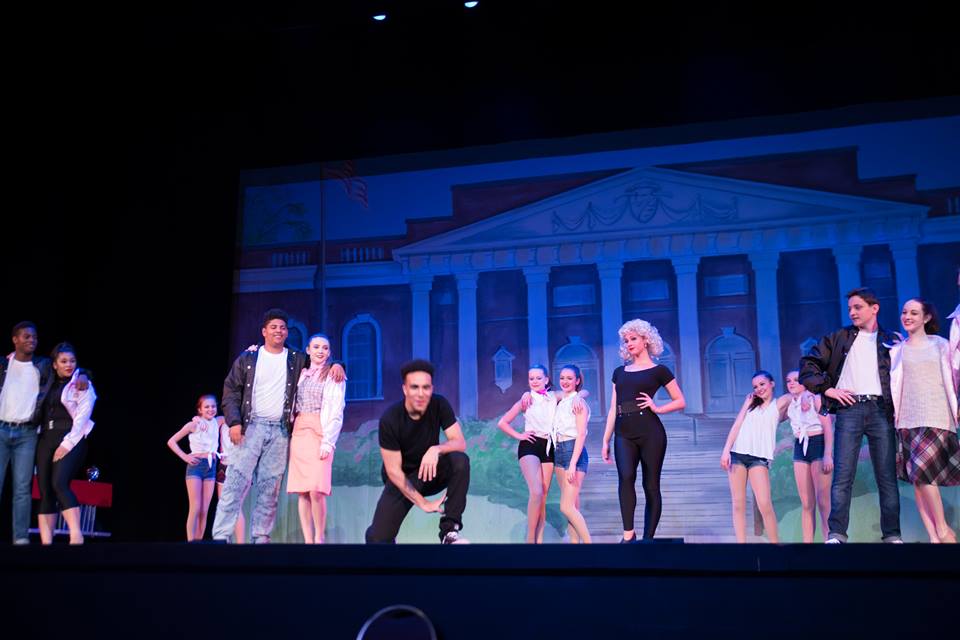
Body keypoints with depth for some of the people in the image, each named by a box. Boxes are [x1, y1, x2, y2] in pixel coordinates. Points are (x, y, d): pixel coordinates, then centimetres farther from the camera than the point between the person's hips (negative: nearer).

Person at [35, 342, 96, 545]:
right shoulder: (49, 384, 17)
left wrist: (67, 443, -15)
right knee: (45, 491, 0)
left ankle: (76, 536, -29)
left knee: (60, 484, -23)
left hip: (71, 439, -6)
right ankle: (46, 542, -1)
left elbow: (82, 417, -6)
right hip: (46, 439, 6)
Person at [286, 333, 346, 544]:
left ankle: (319, 539, -3)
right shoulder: (300, 374, 18)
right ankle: (307, 540, 4)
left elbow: (336, 412, -2)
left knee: (316, 490, -15)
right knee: (302, 492, 0)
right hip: (299, 433, 4)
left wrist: (328, 442, -14)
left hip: (320, 433, -4)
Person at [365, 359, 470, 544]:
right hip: (402, 479, -2)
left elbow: (460, 443, -18)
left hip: (431, 471, 2)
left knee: (460, 461, -29)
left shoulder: (439, 405, -15)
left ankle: (449, 529, -22)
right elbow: (393, 471, -20)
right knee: (377, 538, -18)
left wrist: (436, 449, -39)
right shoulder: (390, 419, -24)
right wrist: (422, 503, -23)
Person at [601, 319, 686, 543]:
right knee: (625, 477, -21)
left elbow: (680, 402, 7)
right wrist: (605, 440, 11)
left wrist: (657, 408, -9)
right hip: (624, 434, 3)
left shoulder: (658, 370, 6)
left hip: (650, 432, -2)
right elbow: (613, 409, 17)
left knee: (651, 485, -1)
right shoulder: (619, 372, 18)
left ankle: (647, 539, 5)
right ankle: (628, 534, -20)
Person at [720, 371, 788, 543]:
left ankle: (775, 542, -5)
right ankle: (741, 543, 1)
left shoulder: (780, 403, 13)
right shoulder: (751, 403, 19)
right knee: (738, 504, 0)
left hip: (759, 457, -3)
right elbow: (736, 425, 11)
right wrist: (726, 451, 0)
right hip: (737, 454, 3)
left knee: (765, 505, -16)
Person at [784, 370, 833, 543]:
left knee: (823, 501, -9)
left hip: (818, 445, -5)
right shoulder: (789, 404, 14)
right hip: (800, 449, 5)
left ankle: (829, 539, -9)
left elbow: (828, 428, -6)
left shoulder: (815, 399, -1)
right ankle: (807, 542, 2)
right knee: (806, 503, 2)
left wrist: (828, 455, -16)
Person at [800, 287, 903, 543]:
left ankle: (892, 534, 5)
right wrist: (827, 389, 1)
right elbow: (808, 363, 10)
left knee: (887, 476, 1)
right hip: (849, 409, -1)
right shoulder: (839, 338, 14)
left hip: (881, 409, 1)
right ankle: (836, 534, -9)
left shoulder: (891, 341, 15)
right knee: (842, 476, -8)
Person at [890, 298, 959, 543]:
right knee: (916, 477, -3)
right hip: (907, 419, 3)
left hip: (935, 417, -3)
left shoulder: (940, 345, 10)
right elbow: (893, 385, 10)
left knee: (922, 471, -17)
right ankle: (933, 536, -1)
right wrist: (892, 416, 2)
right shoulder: (896, 351, 14)